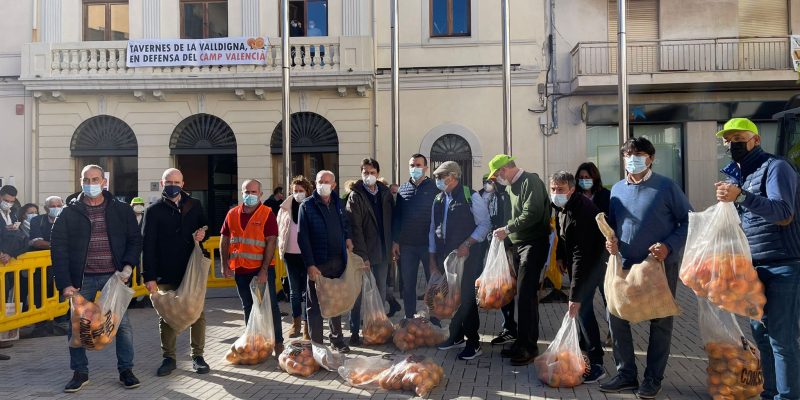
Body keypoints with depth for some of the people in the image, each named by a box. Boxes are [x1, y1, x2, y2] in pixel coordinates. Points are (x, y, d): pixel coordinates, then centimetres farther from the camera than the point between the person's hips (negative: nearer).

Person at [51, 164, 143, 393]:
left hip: (113, 276, 0)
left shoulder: (121, 210, 3)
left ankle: (126, 370, 13)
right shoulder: (69, 214, 1)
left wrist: (128, 265, -10)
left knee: (122, 323, 0)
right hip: (82, 279, 1)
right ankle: (80, 372, 22)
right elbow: (58, 249, -2)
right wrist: (65, 284, -10)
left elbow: (135, 239, 6)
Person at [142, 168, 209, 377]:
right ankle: (169, 358, 19)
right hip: (166, 273, -1)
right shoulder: (154, 211, 0)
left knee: (197, 313, 5)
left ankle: (197, 356, 17)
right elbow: (148, 245, -4)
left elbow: (205, 226, 20)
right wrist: (149, 276, -11)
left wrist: (202, 232, -6)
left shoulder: (194, 205, 7)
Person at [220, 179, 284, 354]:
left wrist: (264, 270, -18)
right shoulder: (232, 214, 7)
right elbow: (224, 240, 12)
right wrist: (225, 265, 3)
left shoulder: (267, 214, -6)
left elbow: (271, 243, -12)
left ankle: (278, 342, 5)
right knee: (248, 307, 15)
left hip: (262, 269, -5)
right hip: (241, 269, 5)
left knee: (270, 306, -2)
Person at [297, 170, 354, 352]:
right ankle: (316, 343, 10)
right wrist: (310, 265, -16)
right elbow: (303, 237, -10)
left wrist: (347, 238, 4)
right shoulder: (307, 206, -5)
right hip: (317, 264, -4)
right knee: (316, 305, 1)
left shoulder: (338, 204, 9)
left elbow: (345, 224, 25)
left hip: (338, 262, 5)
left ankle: (336, 338, 27)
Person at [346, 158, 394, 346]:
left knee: (381, 290, 12)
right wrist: (362, 255, -17)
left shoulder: (385, 193, 8)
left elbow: (391, 220, 12)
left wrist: (392, 245, 5)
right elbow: (355, 228, -12)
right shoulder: (355, 196, -6)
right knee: (359, 293, 0)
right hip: (363, 252, -5)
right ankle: (354, 332, 8)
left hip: (382, 252, 5)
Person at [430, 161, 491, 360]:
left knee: (467, 297, -3)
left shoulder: (471, 197, -9)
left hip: (467, 256, -6)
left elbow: (485, 224, -9)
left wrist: (467, 244, -18)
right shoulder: (438, 200, 10)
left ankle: (473, 343, 8)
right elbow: (433, 230, 15)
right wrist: (432, 258, 13)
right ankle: (456, 336, 28)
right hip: (445, 256, 6)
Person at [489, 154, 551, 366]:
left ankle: (527, 346, -3)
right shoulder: (511, 186, 14)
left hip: (533, 244, -9)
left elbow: (533, 213, -23)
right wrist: (508, 231, 4)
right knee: (525, 295, 13)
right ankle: (523, 342, 20)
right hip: (518, 244, 9)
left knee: (525, 295, -10)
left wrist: (507, 229, -18)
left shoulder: (530, 181, -12)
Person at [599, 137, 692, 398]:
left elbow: (689, 221, -6)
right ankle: (626, 374, 17)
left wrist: (669, 246, -19)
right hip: (626, 265, 5)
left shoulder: (666, 187, -8)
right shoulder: (617, 189, 6)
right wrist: (611, 241, -4)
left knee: (659, 322, 6)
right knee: (615, 316, 2)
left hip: (661, 265, -4)